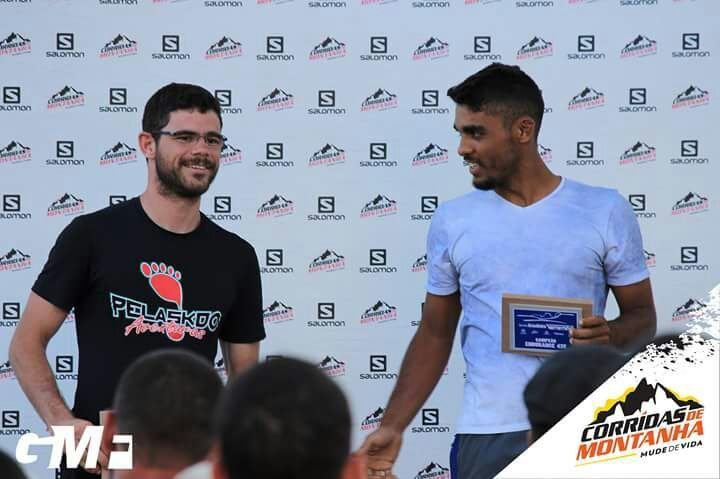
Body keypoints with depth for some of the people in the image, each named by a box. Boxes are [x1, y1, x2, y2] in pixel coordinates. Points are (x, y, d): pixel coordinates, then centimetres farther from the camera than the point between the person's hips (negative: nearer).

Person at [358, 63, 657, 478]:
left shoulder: (606, 212, 0)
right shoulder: (453, 221, 5)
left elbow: (642, 316, 5)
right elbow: (435, 334, 10)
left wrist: (613, 335, -17)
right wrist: (393, 426, 1)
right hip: (486, 434, 1)